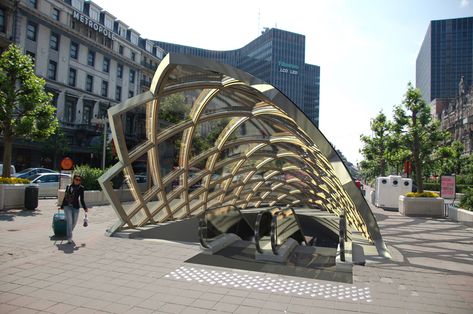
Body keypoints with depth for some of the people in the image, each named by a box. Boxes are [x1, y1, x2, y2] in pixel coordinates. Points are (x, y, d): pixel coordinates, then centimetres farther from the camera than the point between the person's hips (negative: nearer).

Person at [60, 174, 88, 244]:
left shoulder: (81, 188, 4)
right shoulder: (68, 186, 7)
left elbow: (82, 199, 7)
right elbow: (65, 197, 16)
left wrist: (85, 208, 3)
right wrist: (62, 206, 22)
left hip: (75, 207, 1)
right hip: (67, 206, -1)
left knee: (74, 223, 8)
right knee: (69, 221, -12)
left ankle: (69, 234, 34)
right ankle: (69, 239, -11)